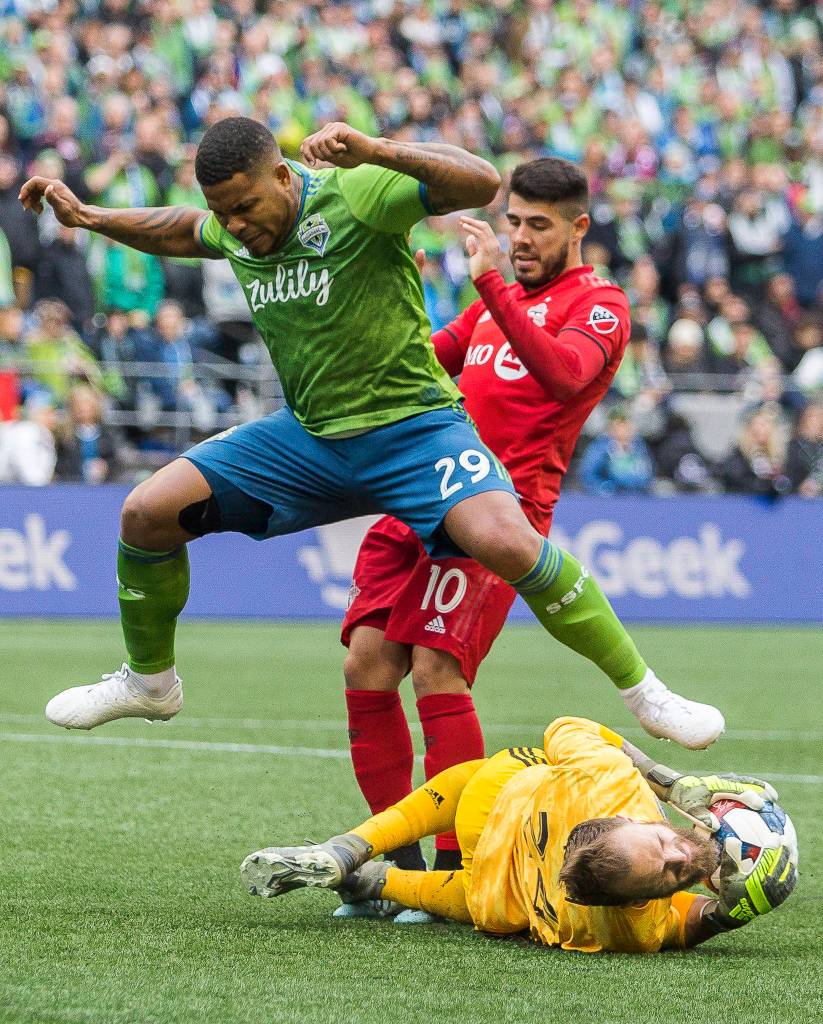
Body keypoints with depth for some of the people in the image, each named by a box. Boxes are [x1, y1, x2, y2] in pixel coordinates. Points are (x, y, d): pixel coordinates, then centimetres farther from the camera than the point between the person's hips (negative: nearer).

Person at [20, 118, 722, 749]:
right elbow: (181, 232, 29)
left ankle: (640, 687, -16)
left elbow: (481, 183, -30)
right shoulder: (235, 228, 3)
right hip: (308, 435, 6)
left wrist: (376, 152, -42)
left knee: (504, 541, -32)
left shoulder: (356, 196, -18)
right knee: (147, 512, -4)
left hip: (413, 427, -6)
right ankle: (149, 680, 21)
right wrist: (86, 216, 20)